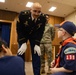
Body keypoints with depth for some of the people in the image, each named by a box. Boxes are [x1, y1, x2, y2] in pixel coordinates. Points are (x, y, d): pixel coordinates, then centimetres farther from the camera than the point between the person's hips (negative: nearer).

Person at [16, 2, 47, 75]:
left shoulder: (43, 17, -25)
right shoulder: (23, 14, -30)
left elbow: (40, 32, -14)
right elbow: (19, 30, -20)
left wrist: (37, 44, -18)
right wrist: (23, 43, -24)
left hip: (34, 35, 1)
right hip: (22, 35, -1)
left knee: (36, 53, -5)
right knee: (21, 53, -6)